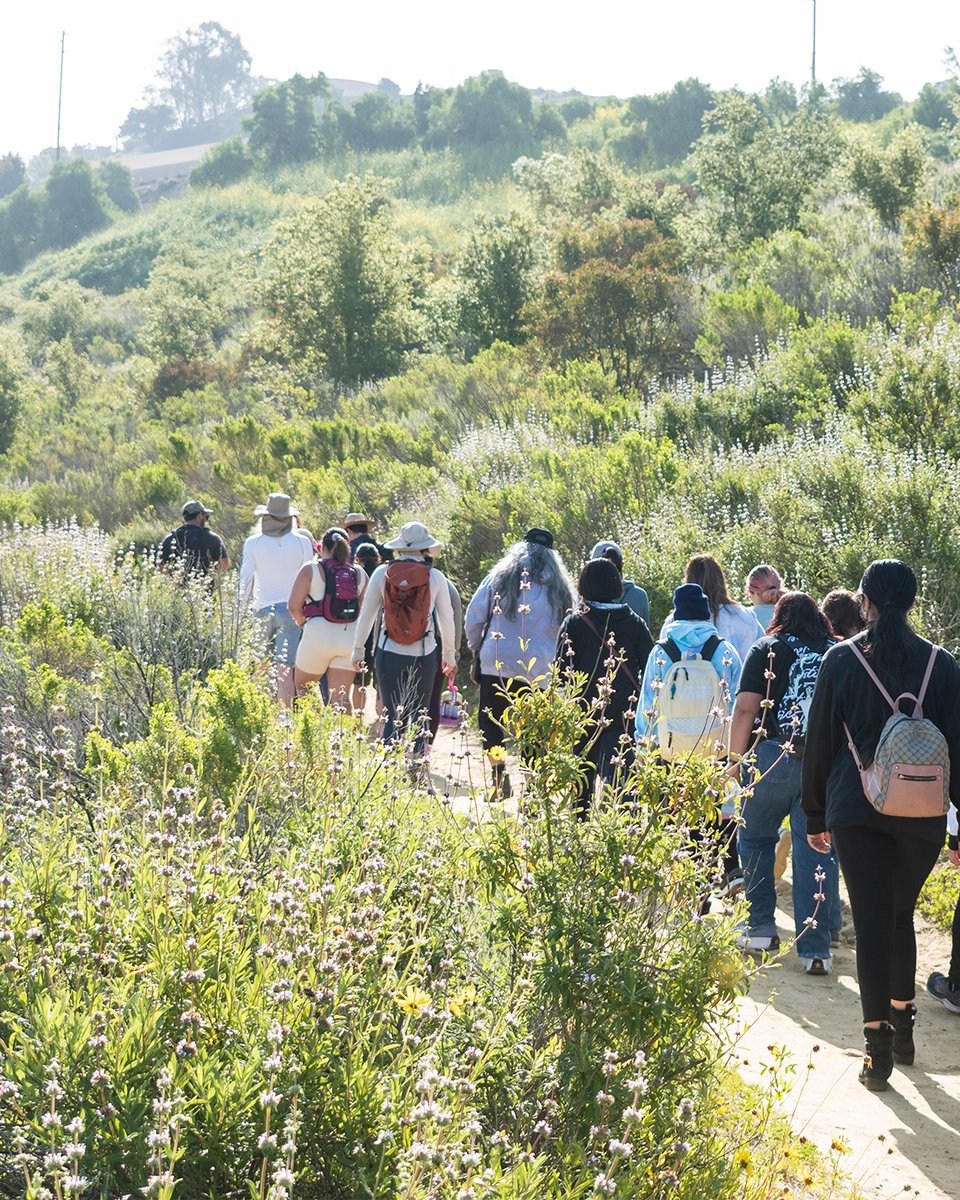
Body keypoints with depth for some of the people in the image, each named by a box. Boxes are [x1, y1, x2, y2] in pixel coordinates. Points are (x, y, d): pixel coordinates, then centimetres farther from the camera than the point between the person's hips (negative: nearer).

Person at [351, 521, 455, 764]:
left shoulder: (382, 573, -2)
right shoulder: (435, 577, -3)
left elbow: (366, 614, 4)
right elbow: (446, 619, 6)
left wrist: (358, 649, 15)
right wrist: (449, 653, 19)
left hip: (389, 653, 0)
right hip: (424, 654, 0)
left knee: (392, 716, 4)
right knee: (419, 713, 12)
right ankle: (415, 764, 8)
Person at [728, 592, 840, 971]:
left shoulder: (767, 649, 4)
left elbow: (745, 709, -3)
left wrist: (736, 759, 3)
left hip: (773, 757, -2)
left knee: (756, 839, 17)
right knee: (817, 851, 2)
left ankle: (761, 929, 19)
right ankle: (815, 948, -1)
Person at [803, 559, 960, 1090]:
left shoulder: (841, 660, -2)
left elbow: (820, 741, 3)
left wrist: (815, 814, 12)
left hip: (855, 810, -1)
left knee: (871, 922, 1)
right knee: (901, 915, 19)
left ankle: (878, 1045, -3)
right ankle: (901, 1025, 24)